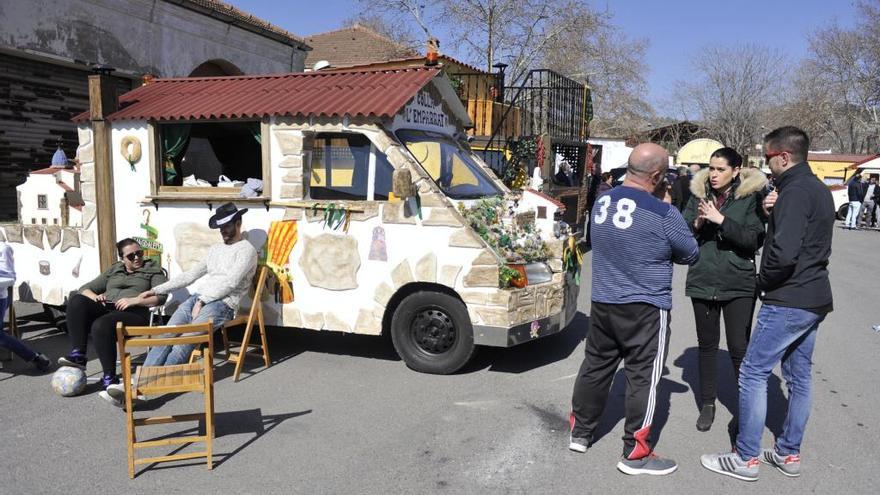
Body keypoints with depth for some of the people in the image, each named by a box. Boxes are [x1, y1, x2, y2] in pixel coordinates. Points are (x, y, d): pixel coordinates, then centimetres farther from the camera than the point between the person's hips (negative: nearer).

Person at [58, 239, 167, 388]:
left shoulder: (153, 270, 15)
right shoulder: (113, 270, 28)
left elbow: (161, 296, -1)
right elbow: (84, 289, 25)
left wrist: (134, 300, -15)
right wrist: (95, 297, 0)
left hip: (134, 313, -5)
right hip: (106, 308, 5)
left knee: (101, 325, -36)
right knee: (77, 301, -24)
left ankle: (109, 378, -29)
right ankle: (78, 354, -29)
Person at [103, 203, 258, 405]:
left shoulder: (246, 250, 1)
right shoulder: (216, 248, 26)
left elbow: (230, 283, -11)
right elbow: (191, 274, 26)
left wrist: (202, 301, -13)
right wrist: (157, 290, 20)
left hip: (222, 304, -7)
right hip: (197, 298, 7)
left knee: (184, 342, -28)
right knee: (165, 336, -18)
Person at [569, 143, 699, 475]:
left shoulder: (602, 202, 2)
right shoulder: (663, 214, -18)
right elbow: (691, 254, -3)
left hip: (602, 303, 7)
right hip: (645, 309, -6)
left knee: (596, 366, 18)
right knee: (643, 378, 4)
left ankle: (580, 432, 32)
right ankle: (635, 455, 13)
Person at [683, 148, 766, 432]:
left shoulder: (750, 196, -4)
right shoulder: (699, 194, 5)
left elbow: (755, 239, -14)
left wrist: (721, 220, -23)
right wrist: (697, 224, -16)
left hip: (739, 284, -3)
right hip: (703, 281, 3)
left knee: (739, 348, -2)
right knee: (707, 345, 12)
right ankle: (708, 403, 25)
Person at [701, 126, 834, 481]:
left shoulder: (795, 192, -18)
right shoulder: (818, 189, 13)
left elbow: (783, 252, -28)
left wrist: (763, 281, -10)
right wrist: (773, 212, 0)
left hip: (788, 301, -10)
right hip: (814, 298, 10)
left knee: (753, 373, -2)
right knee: (799, 375, 15)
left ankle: (746, 459, 5)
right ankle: (788, 454, 26)